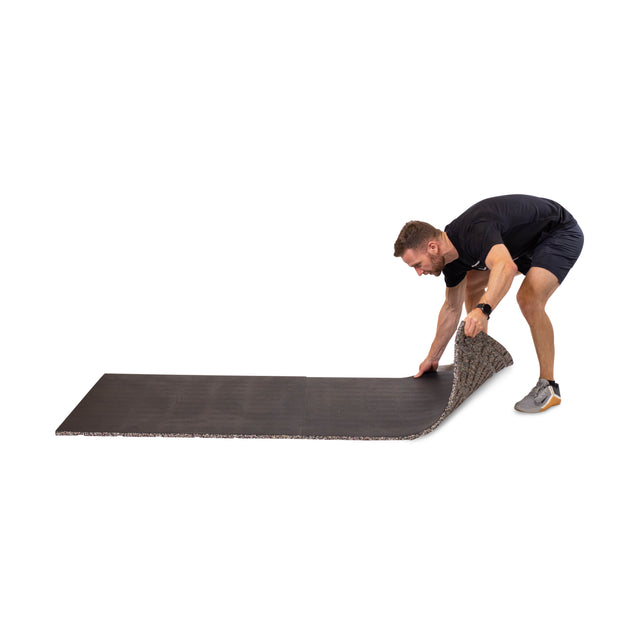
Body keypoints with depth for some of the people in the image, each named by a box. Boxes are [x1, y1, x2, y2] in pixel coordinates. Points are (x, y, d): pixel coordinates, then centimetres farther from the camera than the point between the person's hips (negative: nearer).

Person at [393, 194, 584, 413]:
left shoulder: (473, 231, -34)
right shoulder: (451, 253, -5)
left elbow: (506, 267, -54)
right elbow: (452, 308, 8)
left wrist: (482, 310, -68)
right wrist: (432, 358, 14)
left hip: (561, 233, -9)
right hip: (528, 241, 10)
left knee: (528, 299, -28)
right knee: (472, 284, 13)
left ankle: (548, 386, -14)